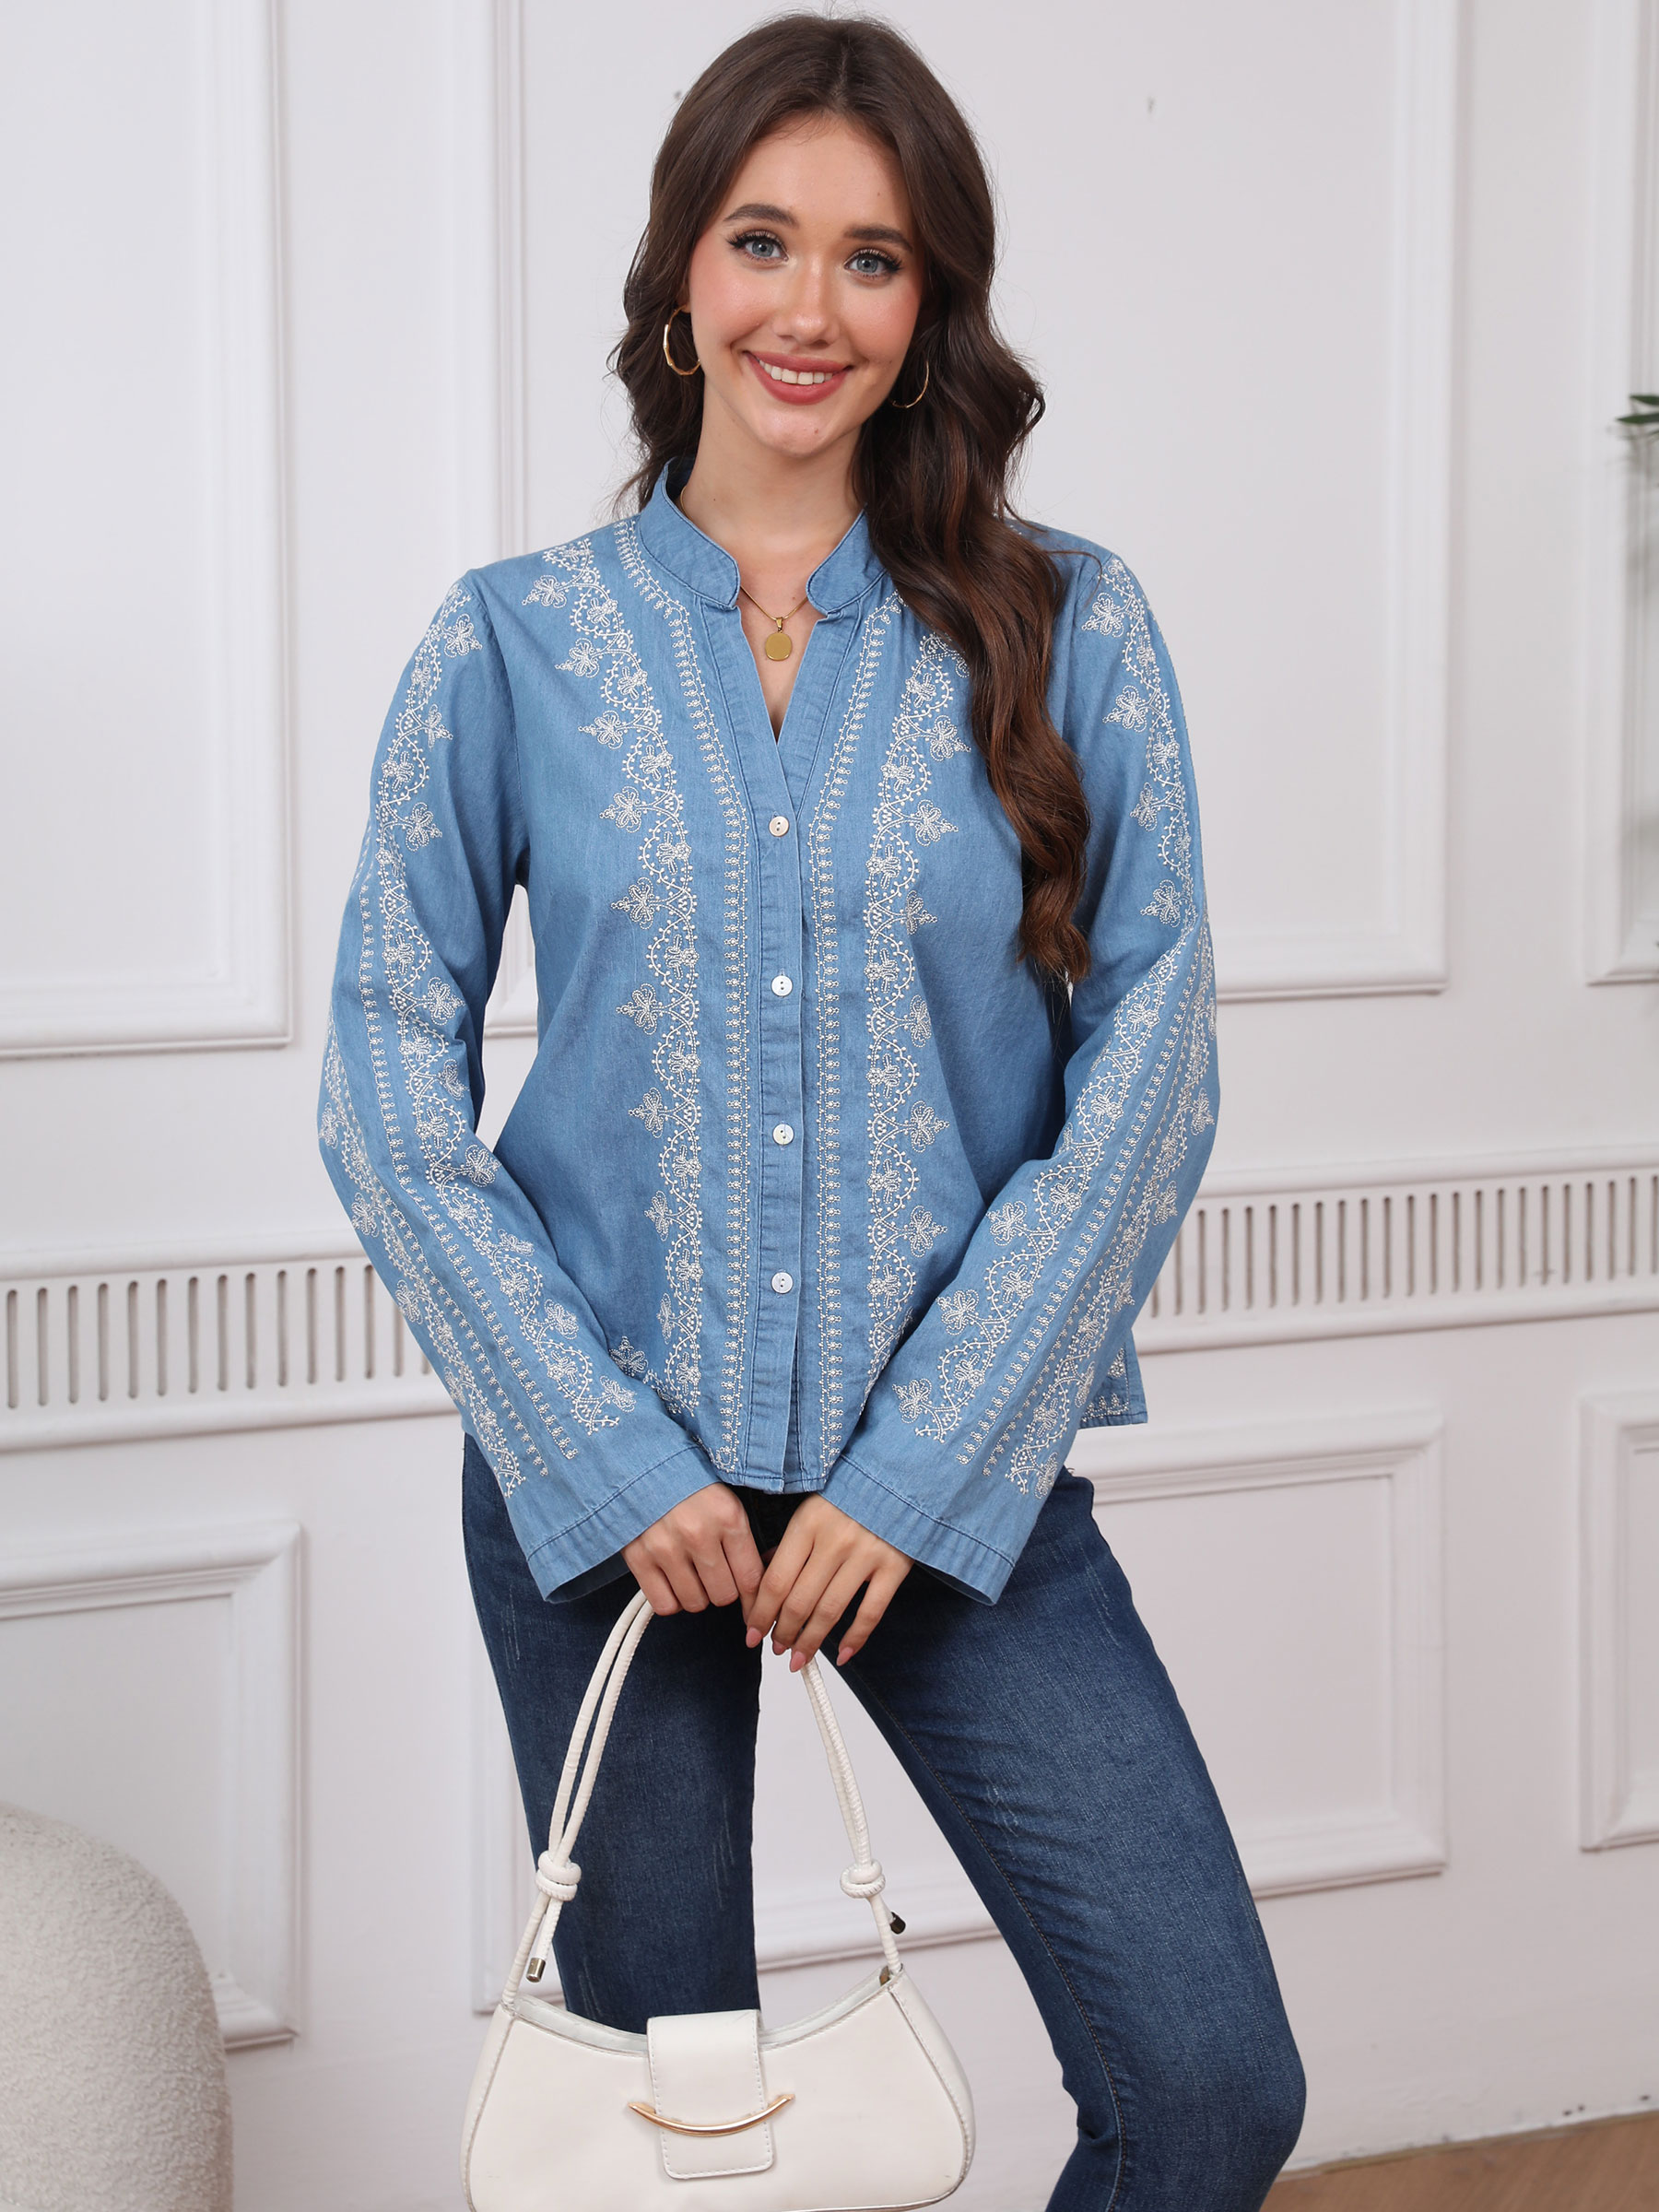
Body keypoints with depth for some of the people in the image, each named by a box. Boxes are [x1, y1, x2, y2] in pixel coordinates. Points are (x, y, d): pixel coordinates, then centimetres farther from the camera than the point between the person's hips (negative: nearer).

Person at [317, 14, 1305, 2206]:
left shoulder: (1068, 631, 0)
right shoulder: (516, 641, 1)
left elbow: (1149, 1065, -4)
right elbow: (390, 1085, 0)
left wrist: (925, 1467, -11)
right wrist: (610, 1459, -9)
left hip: (954, 1468, 0)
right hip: (601, 1471, 0)